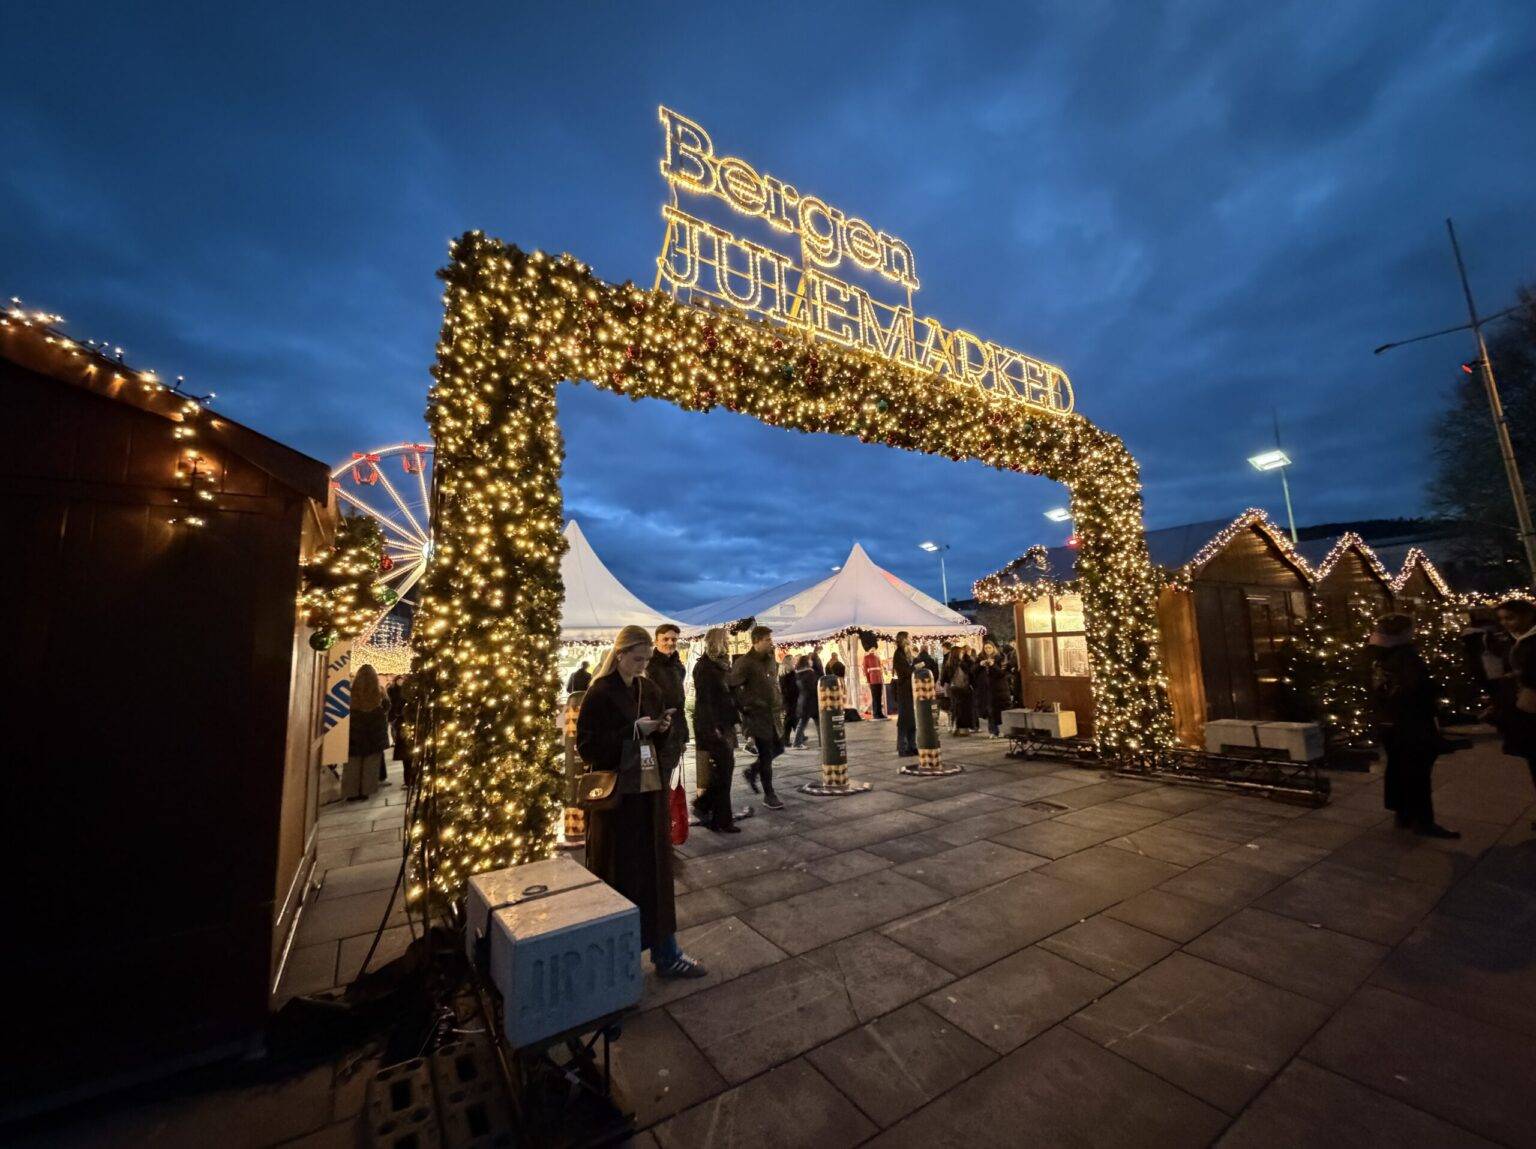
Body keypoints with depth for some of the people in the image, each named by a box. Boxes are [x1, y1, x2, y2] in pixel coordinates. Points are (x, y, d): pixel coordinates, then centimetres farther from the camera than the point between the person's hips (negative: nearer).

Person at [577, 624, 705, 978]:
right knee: (619, 874, 5)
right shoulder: (600, 693, -11)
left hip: (650, 792, 6)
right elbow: (587, 746, -13)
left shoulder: (649, 690, 7)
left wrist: (663, 728, -9)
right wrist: (633, 731, -21)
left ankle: (665, 953, 22)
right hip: (616, 795, -5)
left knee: (656, 871, 11)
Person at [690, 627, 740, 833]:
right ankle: (721, 821, 6)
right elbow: (704, 700, -18)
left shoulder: (722, 665, 14)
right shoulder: (704, 667, -12)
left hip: (726, 725, 9)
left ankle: (703, 805, 26)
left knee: (726, 767, 11)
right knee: (722, 771, -4)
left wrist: (733, 721, 15)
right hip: (713, 727, -9)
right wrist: (712, 728, -21)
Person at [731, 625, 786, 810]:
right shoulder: (744, 662, -16)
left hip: (772, 714, 8)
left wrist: (779, 703, 11)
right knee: (766, 755, 1)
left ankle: (752, 771, 33)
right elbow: (732, 687, -18)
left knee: (778, 748, 14)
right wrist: (744, 708, -13)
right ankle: (769, 795, 16)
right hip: (757, 715, -8)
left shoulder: (769, 659, 9)